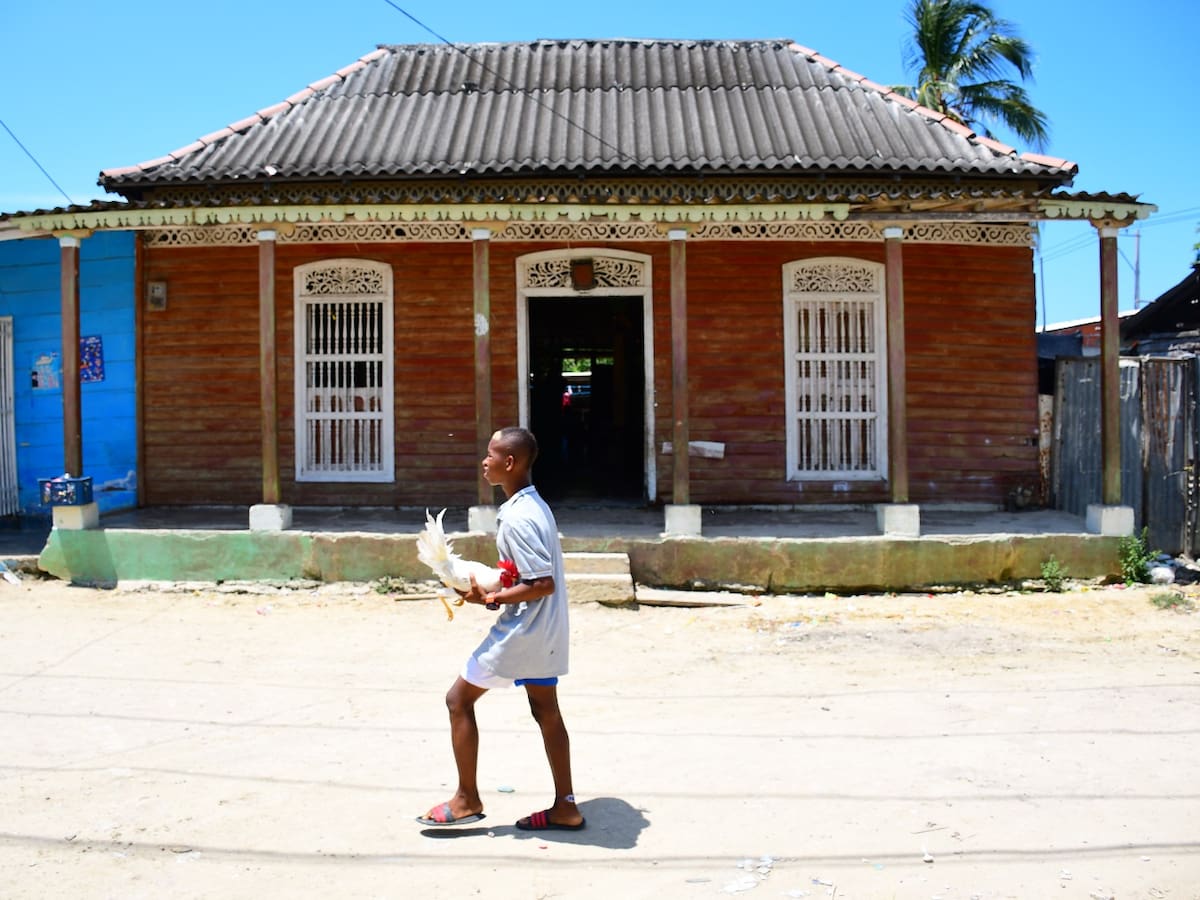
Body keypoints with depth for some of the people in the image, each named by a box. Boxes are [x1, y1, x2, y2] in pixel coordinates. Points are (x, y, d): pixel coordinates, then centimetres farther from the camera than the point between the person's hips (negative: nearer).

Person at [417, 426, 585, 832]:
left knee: (459, 699, 4)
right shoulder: (534, 505, 8)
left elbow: (544, 584, -26)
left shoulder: (517, 518, -22)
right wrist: (494, 587, 11)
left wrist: (490, 598, -19)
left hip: (521, 631, -10)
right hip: (542, 631, 10)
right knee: (545, 711, 14)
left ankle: (466, 799, 14)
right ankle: (565, 807, 20)